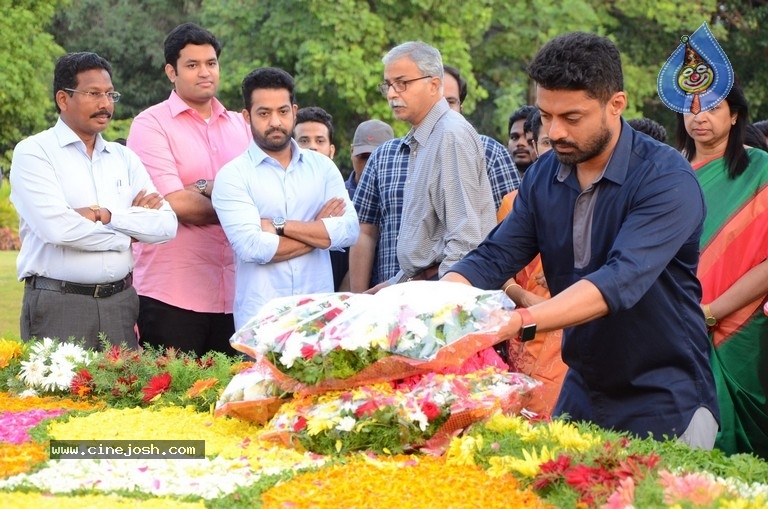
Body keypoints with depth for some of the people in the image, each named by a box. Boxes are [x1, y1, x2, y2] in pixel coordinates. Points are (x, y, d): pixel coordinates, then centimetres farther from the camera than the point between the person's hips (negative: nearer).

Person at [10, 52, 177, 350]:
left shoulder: (124, 158, 13)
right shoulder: (34, 153, -2)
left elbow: (166, 225, 2)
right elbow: (56, 228, -16)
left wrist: (106, 215, -11)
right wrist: (127, 233, -3)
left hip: (120, 303, 5)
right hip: (58, 305, -4)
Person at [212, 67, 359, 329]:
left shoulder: (321, 166, 10)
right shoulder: (232, 175, -2)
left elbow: (349, 230, -3)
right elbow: (252, 246, -15)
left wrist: (279, 226, -10)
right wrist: (319, 231, -5)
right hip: (260, 318, -3)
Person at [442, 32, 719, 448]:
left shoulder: (667, 180, -19)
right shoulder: (543, 177, 2)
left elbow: (622, 280, -32)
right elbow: (493, 259, -3)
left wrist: (521, 322, -44)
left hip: (664, 405, -6)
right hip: (581, 394, 6)